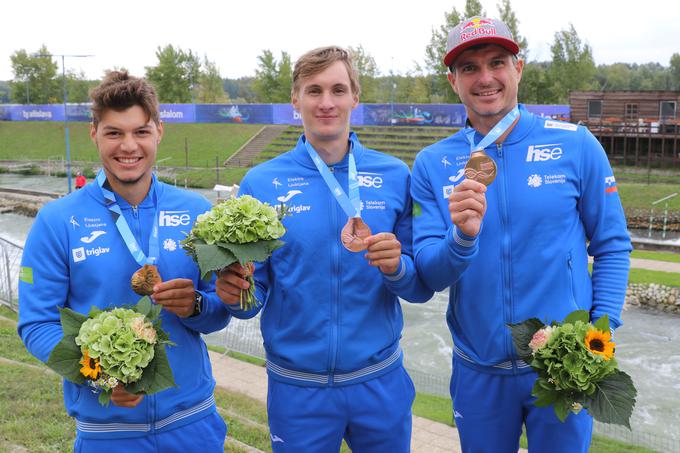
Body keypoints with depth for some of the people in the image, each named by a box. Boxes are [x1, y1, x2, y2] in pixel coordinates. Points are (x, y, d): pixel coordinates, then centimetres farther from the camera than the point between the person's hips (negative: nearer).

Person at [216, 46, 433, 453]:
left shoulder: (395, 176, -3)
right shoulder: (261, 183, -5)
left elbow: (422, 288, 0)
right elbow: (255, 293, 0)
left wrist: (397, 267, -20)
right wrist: (234, 292, -22)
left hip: (381, 383, 1)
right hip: (296, 387, -1)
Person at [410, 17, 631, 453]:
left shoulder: (576, 146, -7)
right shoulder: (432, 164, -5)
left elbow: (612, 246, 0)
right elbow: (430, 275, -8)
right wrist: (462, 238, -27)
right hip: (478, 370, 1)